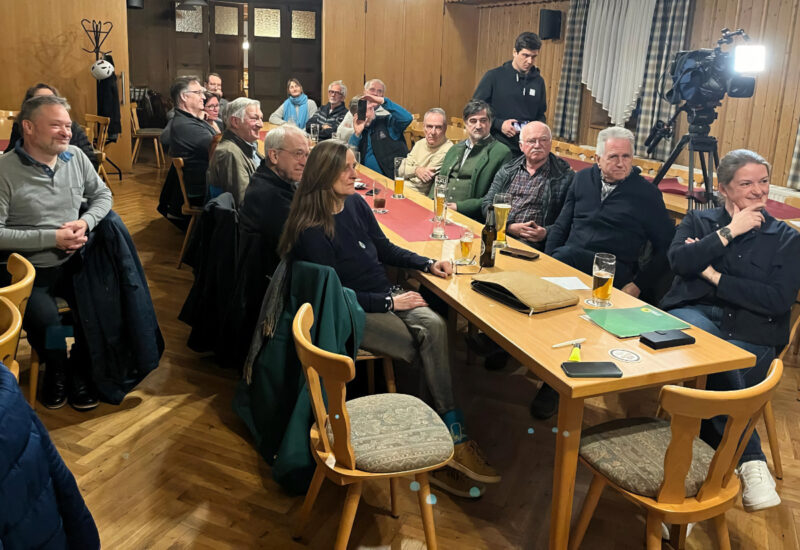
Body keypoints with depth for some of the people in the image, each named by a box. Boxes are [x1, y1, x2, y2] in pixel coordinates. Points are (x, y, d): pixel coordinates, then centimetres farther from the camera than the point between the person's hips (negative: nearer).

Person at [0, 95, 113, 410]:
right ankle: (56, 370, 11)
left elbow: (102, 194, 14)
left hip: (73, 263, 4)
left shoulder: (75, 157, 3)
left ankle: (80, 371, 11)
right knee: (45, 322, -27)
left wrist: (87, 221, -6)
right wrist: (52, 238, -18)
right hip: (30, 271, -4)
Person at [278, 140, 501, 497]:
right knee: (426, 348, -24)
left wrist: (427, 264, 5)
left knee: (434, 325, -25)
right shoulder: (312, 231, -16)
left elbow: (384, 249, 18)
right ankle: (453, 437, -10)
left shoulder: (356, 204, 5)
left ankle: (454, 435, -26)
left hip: (384, 296, 6)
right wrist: (390, 302, -18)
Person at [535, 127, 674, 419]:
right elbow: (561, 225, 19)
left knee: (567, 256, -33)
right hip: (566, 260, 4)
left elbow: (666, 246, 6)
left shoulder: (646, 193, 7)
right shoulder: (583, 179, 18)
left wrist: (638, 284, -6)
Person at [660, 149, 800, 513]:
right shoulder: (698, 221, 17)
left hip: (752, 333, 0)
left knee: (717, 385, -31)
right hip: (692, 314, 1)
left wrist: (715, 275, -4)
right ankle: (752, 461, -27)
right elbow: (678, 261, -4)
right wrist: (730, 231, -5)